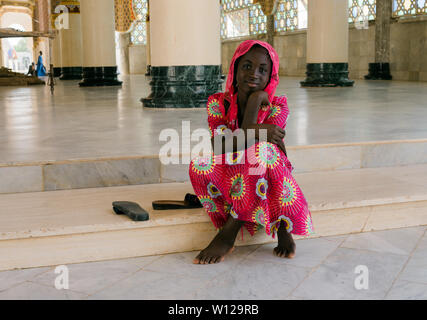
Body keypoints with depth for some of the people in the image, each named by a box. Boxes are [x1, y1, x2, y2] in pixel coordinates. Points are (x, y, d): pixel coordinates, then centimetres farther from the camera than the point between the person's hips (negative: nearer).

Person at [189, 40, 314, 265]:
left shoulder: (276, 108, -11)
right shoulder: (218, 103, -6)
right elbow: (218, 147, -23)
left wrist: (255, 99, -25)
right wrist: (256, 131, -34)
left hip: (268, 187, -2)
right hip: (232, 182, 3)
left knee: (263, 148, -34)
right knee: (199, 166, -29)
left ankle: (229, 231, -23)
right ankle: (281, 227, -20)